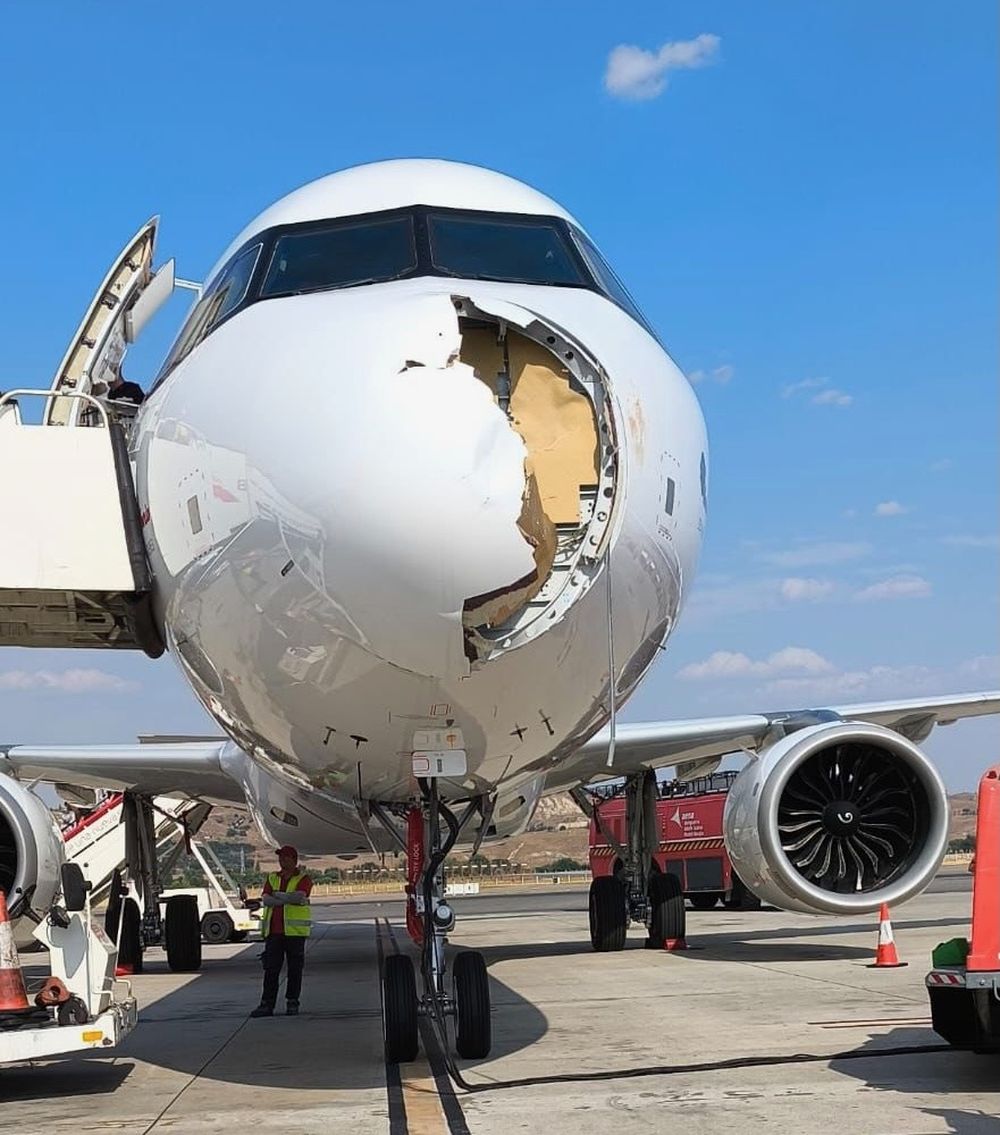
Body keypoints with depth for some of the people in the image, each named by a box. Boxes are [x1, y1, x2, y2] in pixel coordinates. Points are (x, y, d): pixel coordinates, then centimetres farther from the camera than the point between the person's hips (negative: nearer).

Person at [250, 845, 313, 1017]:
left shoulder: (303, 879, 1)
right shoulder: (272, 878, 14)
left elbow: (299, 896, -18)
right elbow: (265, 900, -1)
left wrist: (277, 895, -6)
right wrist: (288, 899, -12)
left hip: (295, 931, -3)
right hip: (274, 930, 4)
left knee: (295, 968, 1)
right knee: (271, 968, 1)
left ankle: (292, 1003, 10)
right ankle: (267, 1004, 1)